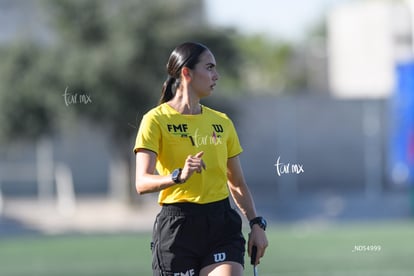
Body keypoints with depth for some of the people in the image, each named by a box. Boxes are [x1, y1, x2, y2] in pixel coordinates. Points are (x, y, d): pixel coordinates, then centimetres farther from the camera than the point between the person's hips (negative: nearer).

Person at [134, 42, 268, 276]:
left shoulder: (222, 122, 15)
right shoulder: (156, 120, -3)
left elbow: (237, 184, 22)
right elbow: (142, 183, -14)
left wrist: (257, 224, 10)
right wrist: (178, 176, -32)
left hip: (222, 224, 4)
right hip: (177, 227, -4)